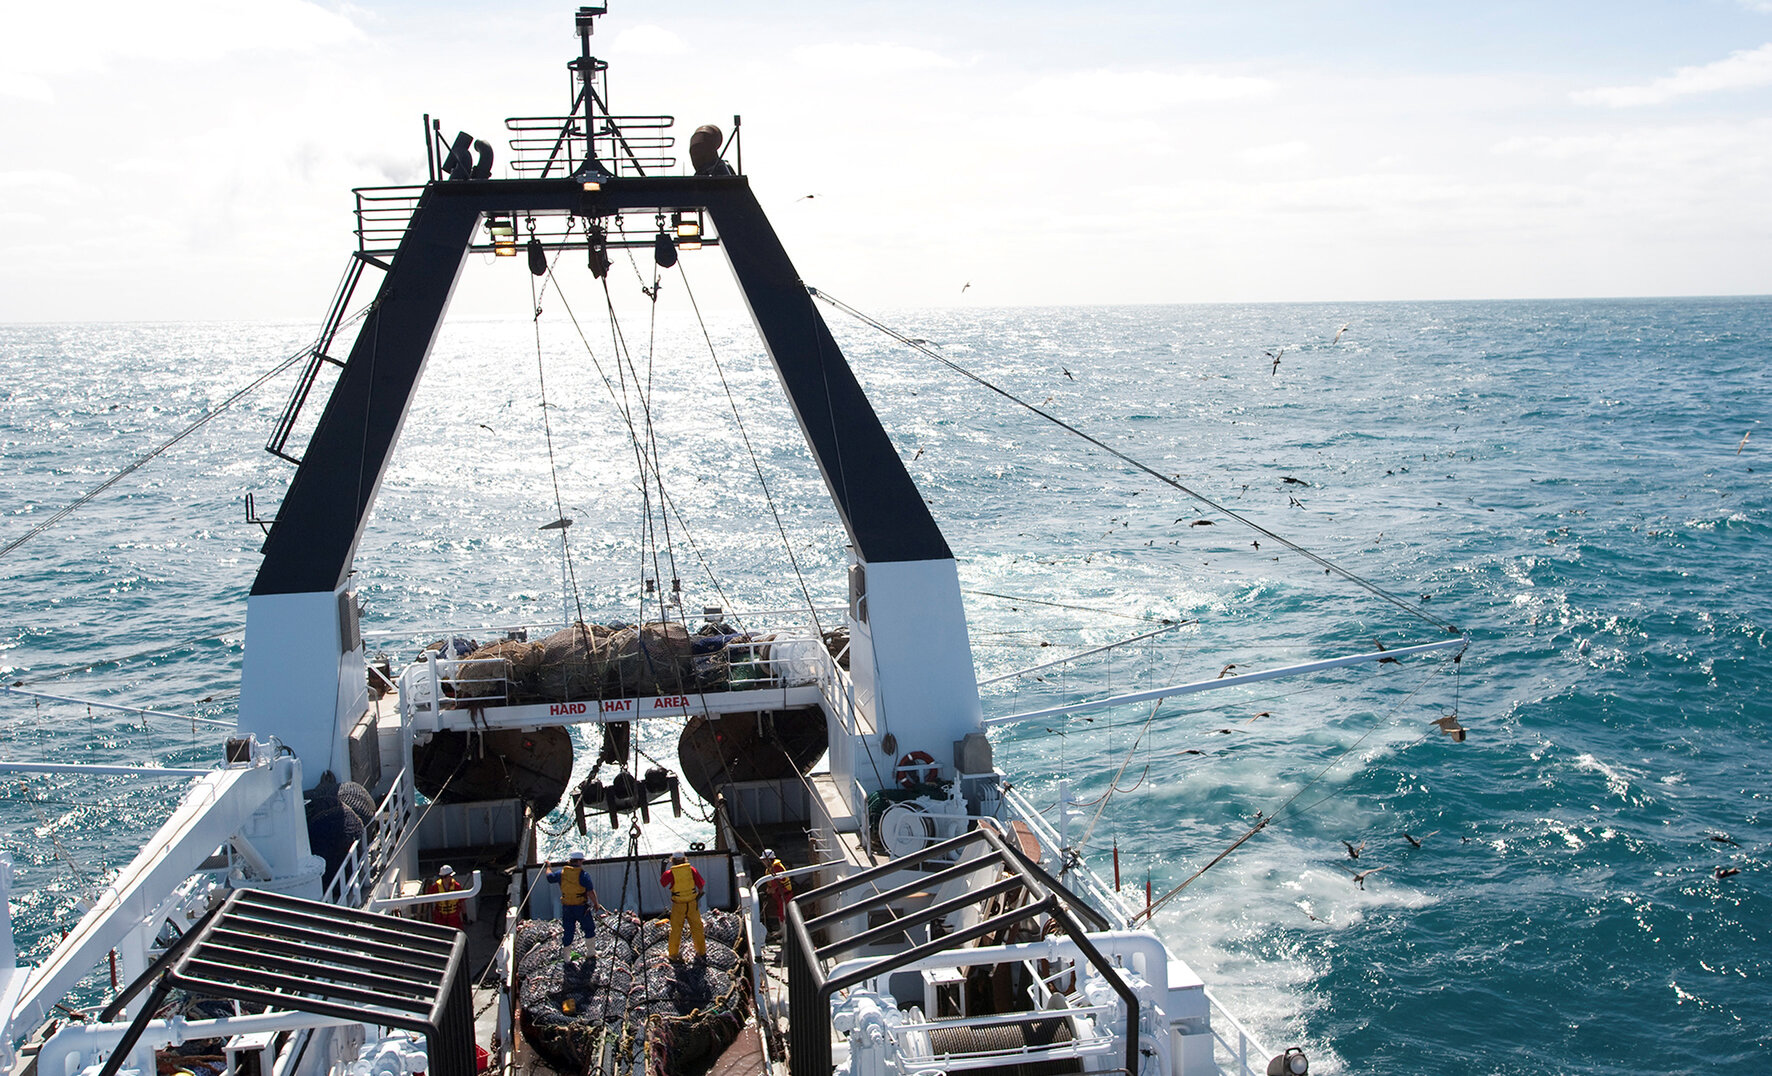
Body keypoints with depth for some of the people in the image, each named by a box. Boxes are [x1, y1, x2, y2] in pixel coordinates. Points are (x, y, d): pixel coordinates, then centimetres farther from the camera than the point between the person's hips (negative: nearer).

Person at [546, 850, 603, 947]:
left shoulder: (562, 873, 1)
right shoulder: (583, 875, -14)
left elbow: (550, 877, 19)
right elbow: (590, 892, -16)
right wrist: (596, 904, -3)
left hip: (566, 908, 4)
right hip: (581, 908, -4)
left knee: (568, 932, 13)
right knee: (589, 929, 10)